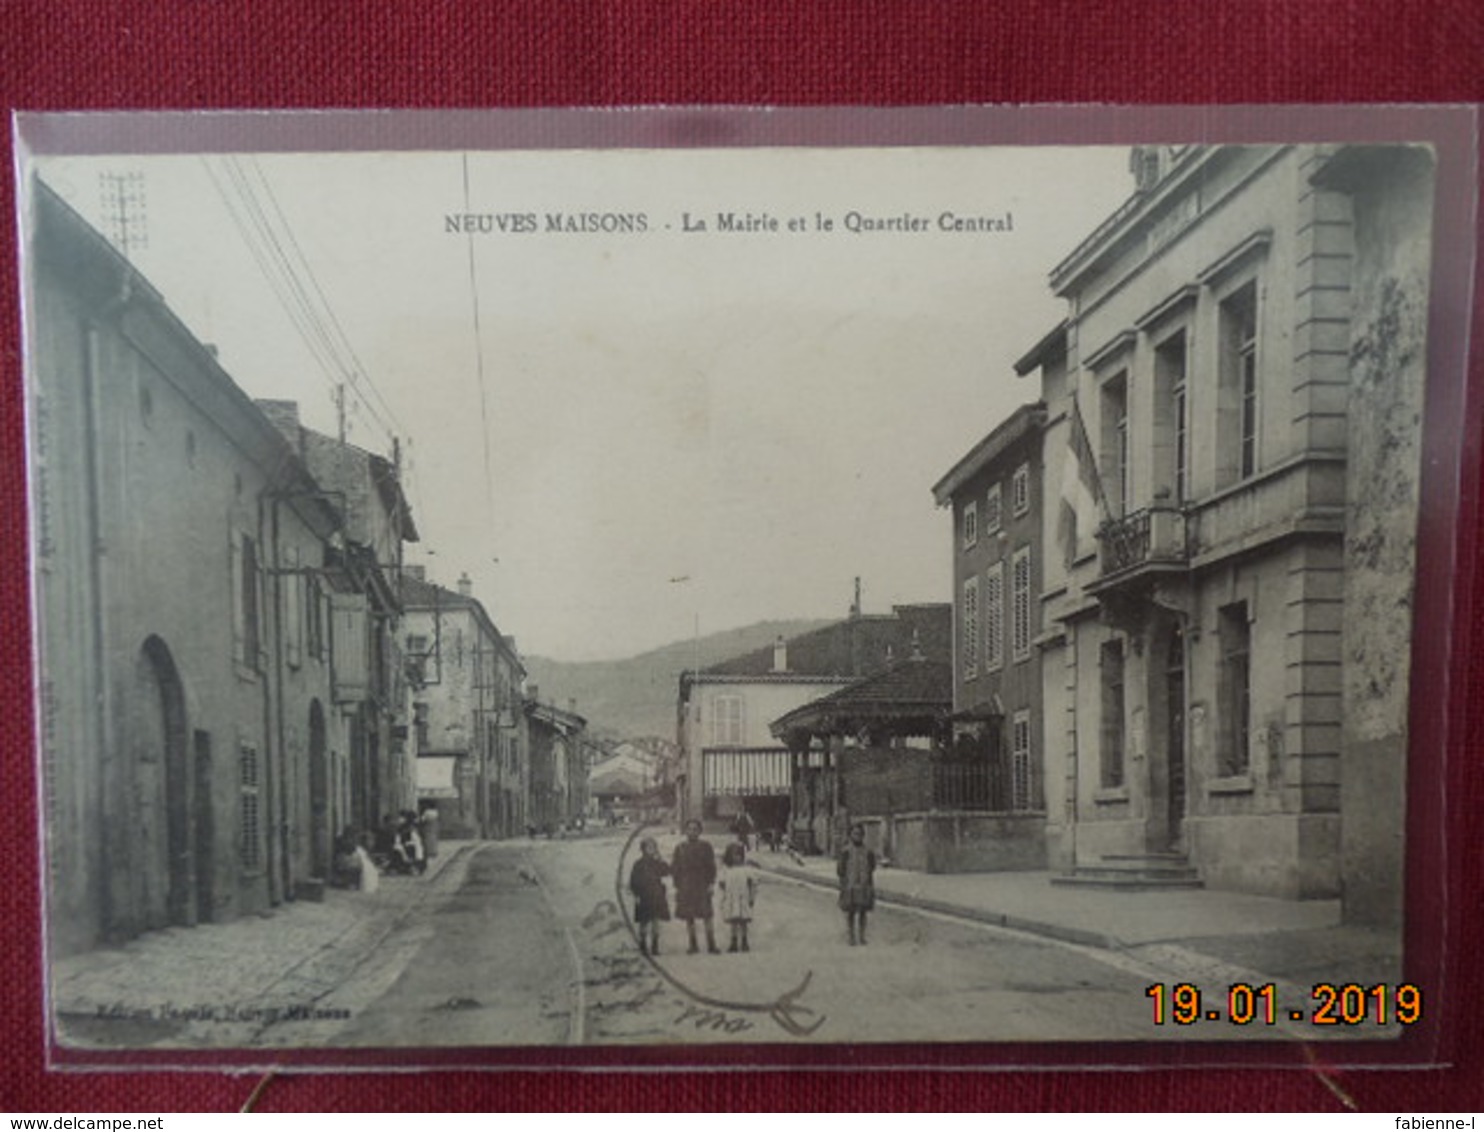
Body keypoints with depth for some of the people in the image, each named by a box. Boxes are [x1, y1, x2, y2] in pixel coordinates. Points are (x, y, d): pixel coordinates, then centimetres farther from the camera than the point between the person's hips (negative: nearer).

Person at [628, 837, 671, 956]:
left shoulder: (657, 863, 8)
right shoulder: (639, 864, -3)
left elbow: (666, 872, -6)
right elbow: (633, 881, -4)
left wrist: (660, 859, -10)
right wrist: (636, 895, -11)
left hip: (657, 897, 4)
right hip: (644, 898, -4)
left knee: (655, 924, 4)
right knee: (644, 924, -1)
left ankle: (654, 947, 9)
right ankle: (643, 948, 5)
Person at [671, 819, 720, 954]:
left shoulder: (705, 846, 4)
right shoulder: (680, 848, 8)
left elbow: (711, 866, 3)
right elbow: (675, 868, 8)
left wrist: (711, 883, -6)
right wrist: (677, 886, 0)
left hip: (702, 886, -2)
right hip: (685, 887, 2)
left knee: (707, 916, -6)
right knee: (689, 918, 4)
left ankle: (711, 945, -2)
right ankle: (693, 946, 12)